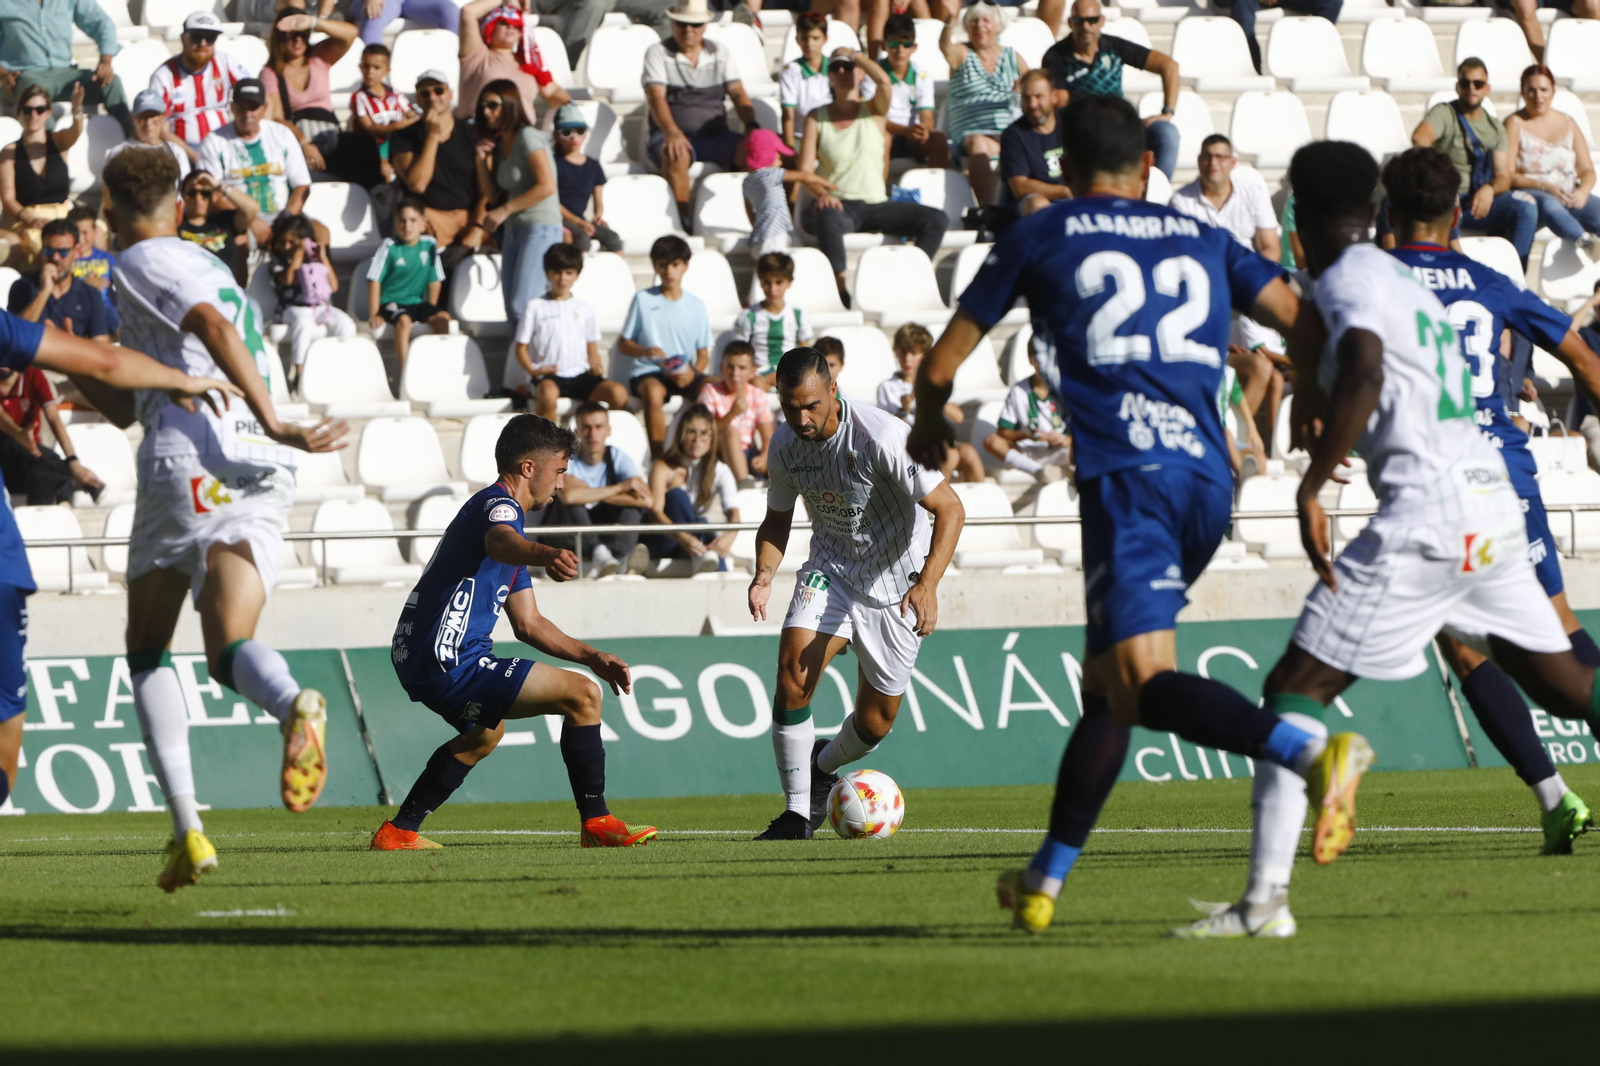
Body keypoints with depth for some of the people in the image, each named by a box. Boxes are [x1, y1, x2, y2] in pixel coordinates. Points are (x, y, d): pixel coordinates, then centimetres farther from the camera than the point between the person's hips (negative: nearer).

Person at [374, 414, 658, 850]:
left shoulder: (502, 511, 25)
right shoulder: (497, 503, -7)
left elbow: (528, 623, 28)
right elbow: (500, 541, -36)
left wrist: (593, 657, 20)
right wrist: (546, 555, -57)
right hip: (450, 663, -11)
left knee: (486, 732, 39)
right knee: (582, 695, -14)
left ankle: (398, 831, 39)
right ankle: (596, 823, -11)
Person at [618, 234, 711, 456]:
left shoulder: (696, 306, 11)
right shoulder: (643, 300, 5)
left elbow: (703, 354, 12)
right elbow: (623, 344, 7)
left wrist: (692, 373, -11)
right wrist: (645, 351, -15)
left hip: (684, 375, 2)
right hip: (648, 373, -2)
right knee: (653, 392, -39)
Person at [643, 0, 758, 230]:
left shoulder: (720, 54, 14)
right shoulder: (658, 53, 2)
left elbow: (738, 94, 5)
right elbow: (656, 98, -13)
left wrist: (751, 125, -17)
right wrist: (672, 132, -33)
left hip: (715, 136, 3)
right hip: (674, 135, -3)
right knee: (676, 154, -39)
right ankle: (683, 222, -37)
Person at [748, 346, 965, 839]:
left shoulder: (882, 437, -26)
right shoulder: (785, 443, -9)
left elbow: (949, 509, -22)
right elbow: (777, 519, 8)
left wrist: (927, 584, -35)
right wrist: (764, 574, -14)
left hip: (895, 583, -3)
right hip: (830, 571, 3)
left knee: (875, 723, 4)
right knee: (794, 668, -23)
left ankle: (824, 766, 41)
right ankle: (796, 812, -13)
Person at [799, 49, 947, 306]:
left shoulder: (873, 112, 7)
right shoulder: (816, 118, 7)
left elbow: (884, 81, -16)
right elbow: (805, 169, -2)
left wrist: (855, 55, 0)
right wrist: (821, 193, -23)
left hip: (877, 205, 2)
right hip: (839, 205, -2)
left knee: (936, 220, -18)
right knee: (828, 219, -41)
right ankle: (841, 288, -36)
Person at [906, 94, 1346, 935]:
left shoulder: (1039, 238, 14)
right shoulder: (1203, 242, 22)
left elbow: (940, 368, 19)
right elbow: (1309, 328, 12)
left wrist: (930, 426, 41)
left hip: (1124, 474, -5)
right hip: (1209, 477, 5)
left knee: (1145, 683, -15)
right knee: (1106, 682, 17)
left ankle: (1310, 753, -39)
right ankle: (1045, 880, 22)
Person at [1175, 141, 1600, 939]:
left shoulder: (1347, 281, -5)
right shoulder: (1408, 283, 21)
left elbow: (1364, 378, -23)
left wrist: (1310, 490, -22)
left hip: (1426, 509, -9)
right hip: (1494, 495, 9)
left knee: (1296, 688, -7)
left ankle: (1266, 897, -16)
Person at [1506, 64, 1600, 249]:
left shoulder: (1567, 123, 19)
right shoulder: (1514, 124, 5)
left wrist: (1583, 191, -8)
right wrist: (1544, 187, -18)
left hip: (1570, 196, 5)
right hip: (1530, 193, -5)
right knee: (1548, 204, -41)